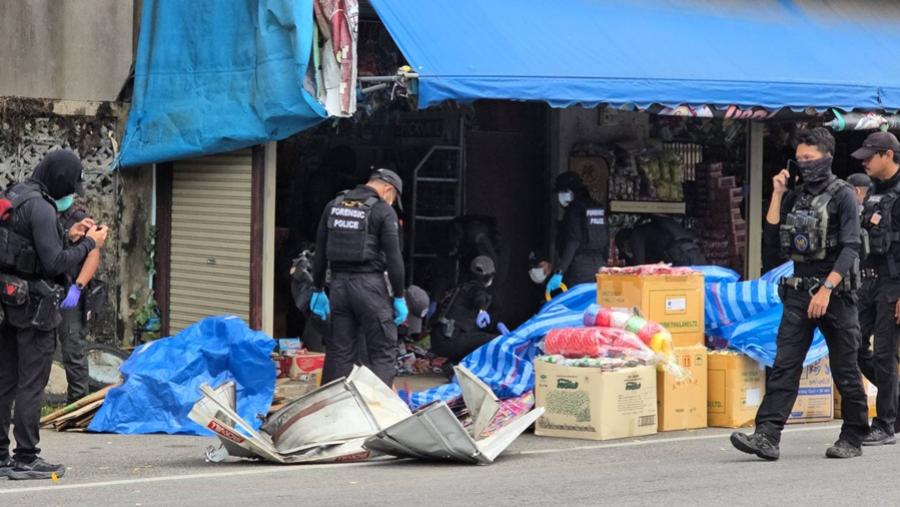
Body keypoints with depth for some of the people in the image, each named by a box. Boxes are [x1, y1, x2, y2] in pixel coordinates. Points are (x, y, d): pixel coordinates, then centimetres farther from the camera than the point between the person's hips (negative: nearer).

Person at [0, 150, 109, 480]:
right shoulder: (40, 208, -17)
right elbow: (54, 263, -20)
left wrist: (68, 235, 16)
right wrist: (90, 244, -7)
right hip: (34, 305, -9)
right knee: (31, 384, -3)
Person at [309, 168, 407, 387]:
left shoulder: (333, 206, 12)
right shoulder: (383, 211, -6)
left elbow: (320, 252, 14)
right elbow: (393, 257, -9)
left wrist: (318, 289, 19)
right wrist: (399, 297, -4)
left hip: (339, 284, 6)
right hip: (369, 285, -5)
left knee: (339, 352, 11)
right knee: (383, 353, -2)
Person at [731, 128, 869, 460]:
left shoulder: (842, 195, -6)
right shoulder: (795, 197, 12)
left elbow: (850, 248, -14)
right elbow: (772, 240, 7)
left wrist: (827, 289, -23)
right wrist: (777, 194, 2)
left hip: (835, 292, -5)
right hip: (799, 291, 5)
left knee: (844, 370, 4)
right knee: (784, 365, -6)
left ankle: (853, 439, 16)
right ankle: (767, 436, -14)